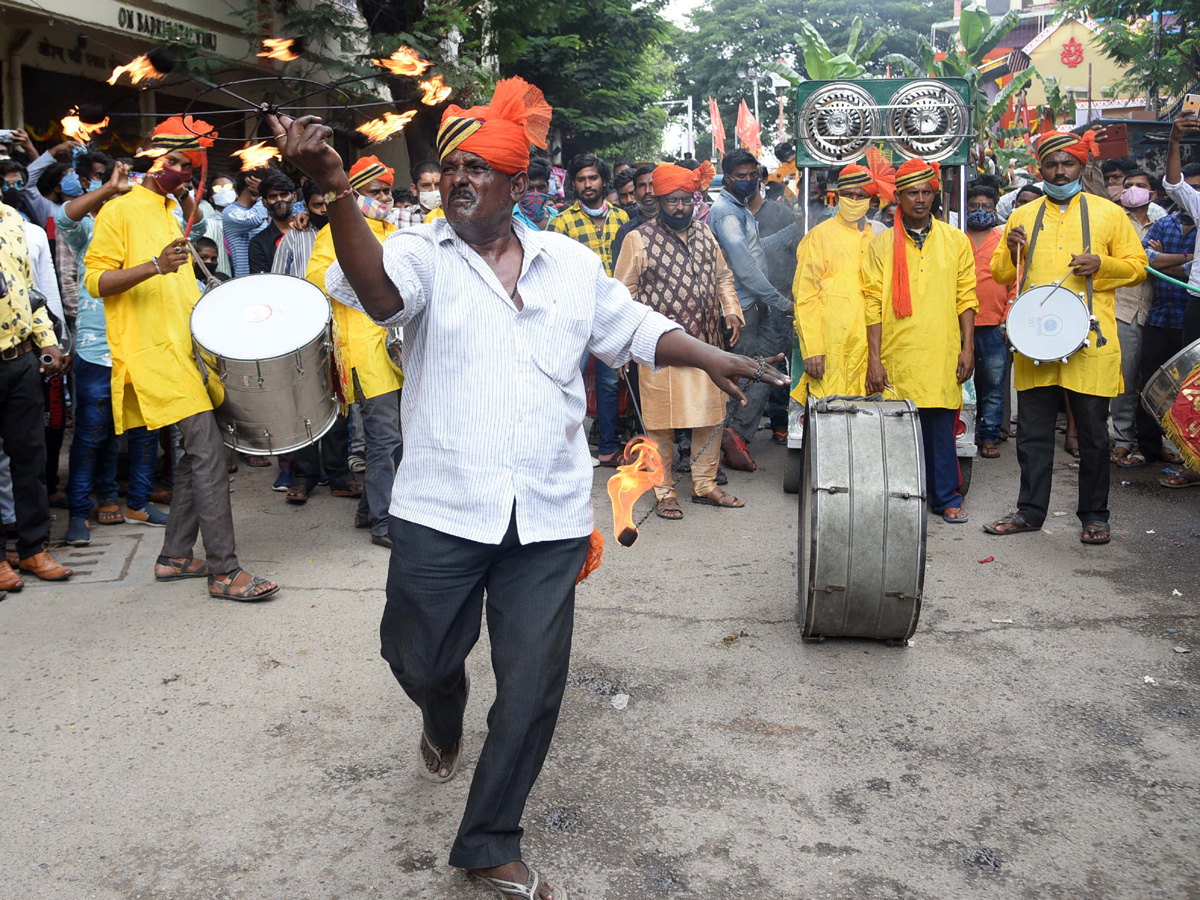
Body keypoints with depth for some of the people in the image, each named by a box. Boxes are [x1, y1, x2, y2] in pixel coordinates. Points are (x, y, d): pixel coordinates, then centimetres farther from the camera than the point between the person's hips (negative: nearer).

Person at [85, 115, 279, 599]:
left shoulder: (172, 214, 21)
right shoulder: (121, 210, -4)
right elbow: (96, 281, -12)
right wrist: (154, 266, -25)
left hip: (187, 349, 9)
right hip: (156, 353, -9)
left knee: (197, 451, 10)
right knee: (209, 452, -15)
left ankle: (175, 557, 19)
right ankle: (225, 571, -13)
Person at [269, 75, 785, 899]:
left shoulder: (572, 263, 10)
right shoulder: (421, 253, -1)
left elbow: (632, 328, 20)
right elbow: (378, 288, -24)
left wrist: (710, 357, 7)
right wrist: (335, 188, -38)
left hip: (550, 517, 2)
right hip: (442, 510, -2)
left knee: (533, 688, 5)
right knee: (419, 658, 10)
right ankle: (444, 723, 49)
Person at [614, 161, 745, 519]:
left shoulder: (704, 233, 12)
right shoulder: (639, 239, -5)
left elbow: (722, 277, 22)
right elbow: (623, 293, -2)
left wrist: (731, 311, 6)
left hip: (706, 344, 5)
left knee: (711, 416, 10)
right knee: (661, 421, 1)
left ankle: (705, 485, 23)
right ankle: (664, 492, 13)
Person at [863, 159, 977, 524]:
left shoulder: (956, 241, 8)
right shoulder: (882, 245, 5)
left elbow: (966, 298, 8)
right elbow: (874, 304, 1)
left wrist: (968, 347, 1)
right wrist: (874, 359, -5)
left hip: (942, 356, 1)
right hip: (897, 357, -1)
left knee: (941, 429, 5)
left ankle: (946, 498, 18)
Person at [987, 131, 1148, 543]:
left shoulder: (1109, 213, 7)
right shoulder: (1023, 216, 13)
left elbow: (1137, 267, 7)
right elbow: (1000, 273, 16)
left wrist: (1102, 264, -12)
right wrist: (1011, 250, -5)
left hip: (1089, 341, -2)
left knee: (1093, 434, 3)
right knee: (1033, 431, 7)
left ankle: (1094, 516, 15)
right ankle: (1030, 511, 17)